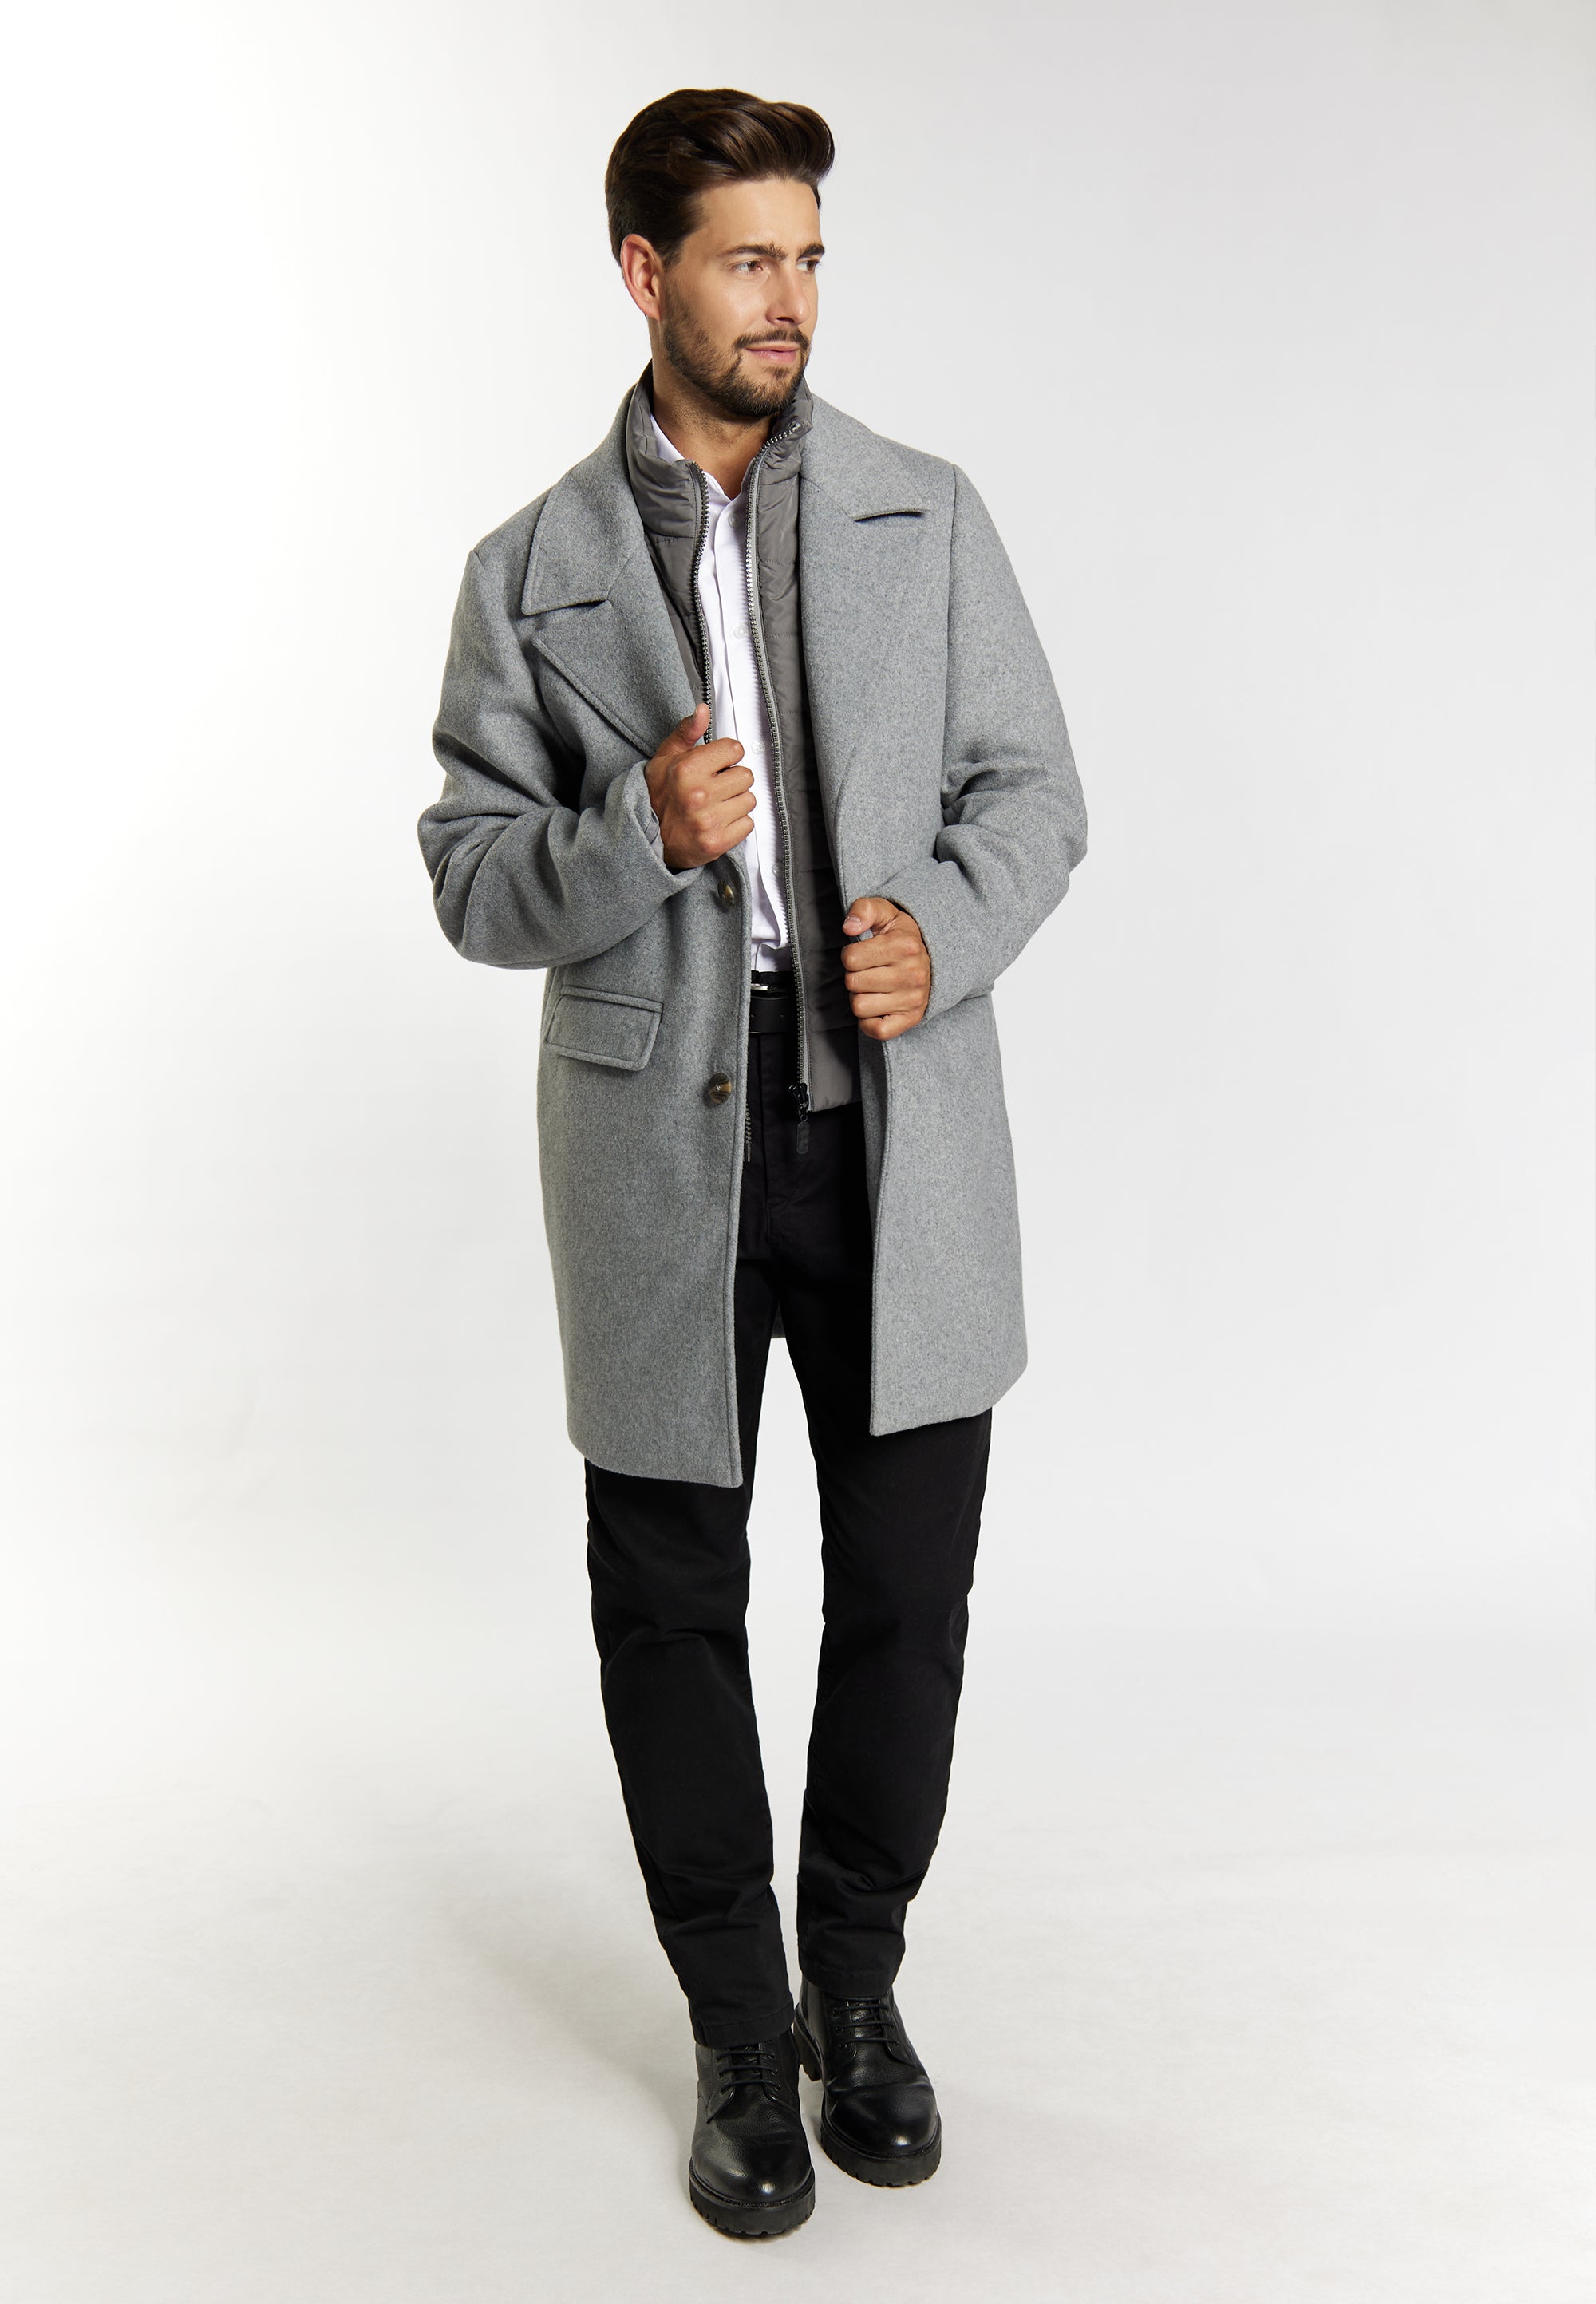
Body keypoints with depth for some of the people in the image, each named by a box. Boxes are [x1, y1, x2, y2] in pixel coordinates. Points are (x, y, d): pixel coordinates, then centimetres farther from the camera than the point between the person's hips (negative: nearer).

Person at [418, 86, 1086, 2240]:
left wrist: (940, 929, -14)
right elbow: (475, 875, 3)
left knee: (909, 1591, 8)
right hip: (661, 1139, 0)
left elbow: (1035, 789, 6)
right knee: (671, 1605, 8)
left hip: (901, 1129, 1)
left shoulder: (926, 514, 7)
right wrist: (639, 836, -17)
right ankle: (740, 2030, 29)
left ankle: (859, 1982, 32)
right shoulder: (533, 569, 5)